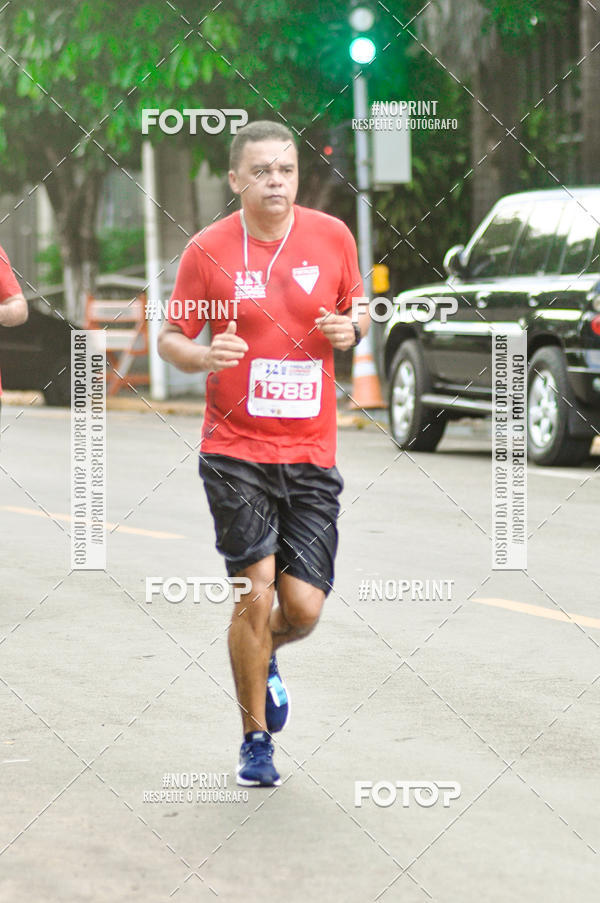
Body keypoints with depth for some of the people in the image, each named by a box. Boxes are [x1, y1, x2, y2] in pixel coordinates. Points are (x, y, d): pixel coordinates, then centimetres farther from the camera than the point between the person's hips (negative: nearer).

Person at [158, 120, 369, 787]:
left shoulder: (332, 237, 3)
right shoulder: (207, 250, -3)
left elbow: (357, 312, 17)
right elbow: (170, 337, 4)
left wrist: (351, 328, -6)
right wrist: (203, 356, -18)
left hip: (312, 453, 2)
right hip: (235, 450, -2)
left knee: (303, 606, -3)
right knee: (255, 593, -9)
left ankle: (263, 660, 34)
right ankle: (256, 739, 11)